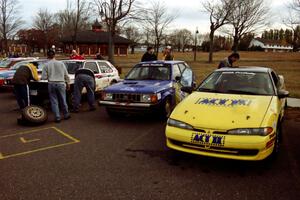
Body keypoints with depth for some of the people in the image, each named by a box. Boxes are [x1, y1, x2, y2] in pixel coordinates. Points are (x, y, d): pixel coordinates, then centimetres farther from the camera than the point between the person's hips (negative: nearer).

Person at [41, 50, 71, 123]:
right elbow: (66, 75, 5)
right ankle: (66, 115, 24)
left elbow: (44, 77, -4)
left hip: (51, 84, -1)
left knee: (54, 101, 5)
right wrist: (67, 83, 17)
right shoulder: (61, 63, 1)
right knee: (63, 100, 13)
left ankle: (57, 117, 6)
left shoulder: (46, 65, -3)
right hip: (61, 84, 1)